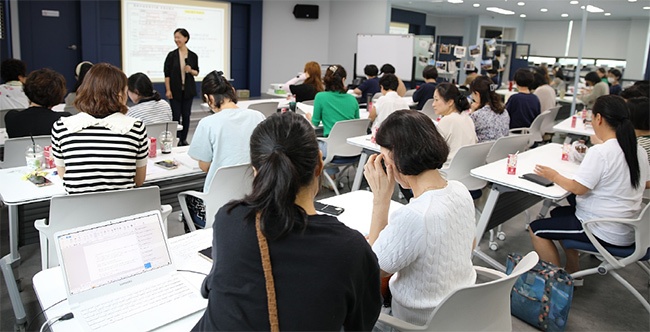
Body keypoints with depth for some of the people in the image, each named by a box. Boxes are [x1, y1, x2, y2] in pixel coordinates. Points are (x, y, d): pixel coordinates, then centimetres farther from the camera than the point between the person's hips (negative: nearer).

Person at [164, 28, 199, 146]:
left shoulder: (193, 56, 2)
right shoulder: (172, 55, -2)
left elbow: (196, 72, 10)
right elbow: (167, 74, -3)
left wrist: (191, 70, -13)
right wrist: (168, 90, -9)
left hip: (188, 90, 2)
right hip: (175, 90, -2)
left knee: (186, 115, 6)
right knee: (176, 115, 0)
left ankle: (184, 139, 17)